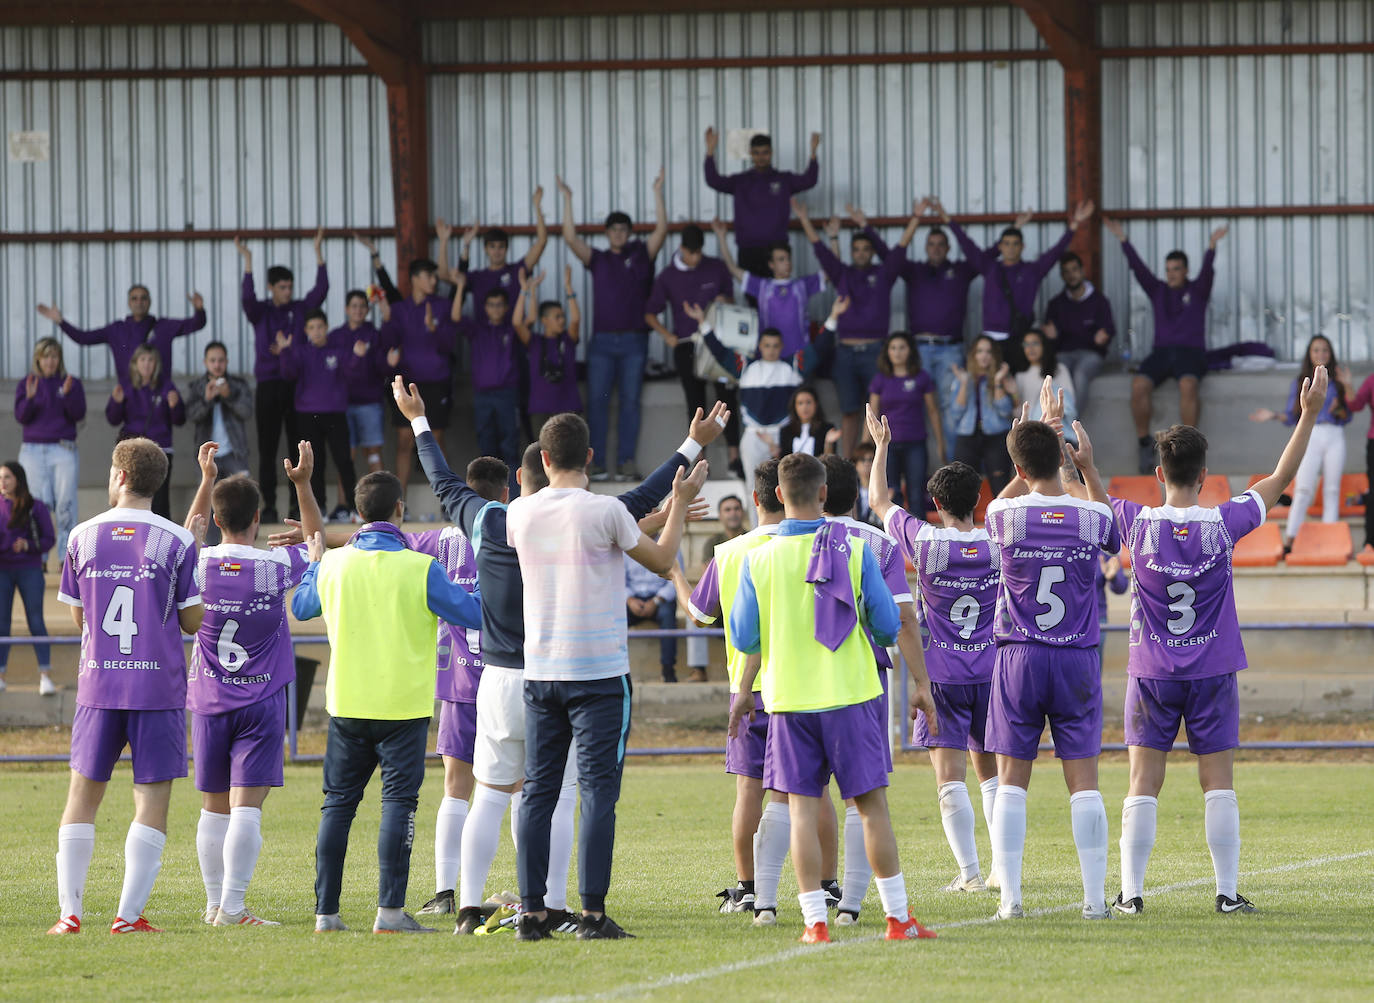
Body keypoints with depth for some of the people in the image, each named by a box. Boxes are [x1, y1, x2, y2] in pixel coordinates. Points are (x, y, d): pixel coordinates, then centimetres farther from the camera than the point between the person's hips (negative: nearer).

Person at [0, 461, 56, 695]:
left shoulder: (35, 508, -2)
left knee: (36, 622, -7)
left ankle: (45, 677, -8)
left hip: (29, 569, -2)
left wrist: (28, 545, -16)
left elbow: (49, 539, 1)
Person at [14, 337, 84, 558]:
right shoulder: (25, 384, 9)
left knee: (65, 504, -8)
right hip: (33, 451, 0)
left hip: (63, 450, 0)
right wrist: (29, 397, -20)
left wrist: (68, 394, -21)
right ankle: (38, 556, -2)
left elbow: (78, 415, -4)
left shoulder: (72, 383, 7)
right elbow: (21, 416, -1)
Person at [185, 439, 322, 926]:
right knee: (247, 806, -8)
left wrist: (207, 479, 27)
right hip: (262, 702, -3)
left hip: (209, 702, 3)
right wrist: (303, 484, 12)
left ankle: (215, 904, 17)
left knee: (214, 808, 10)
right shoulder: (275, 567, -9)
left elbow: (189, 533, 23)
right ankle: (232, 907, -17)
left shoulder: (198, 565, -3)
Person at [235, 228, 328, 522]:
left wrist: (318, 253, -11)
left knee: (298, 448, 2)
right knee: (268, 449, -1)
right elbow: (248, 298, -15)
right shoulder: (261, 312, 4)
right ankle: (269, 506, 1)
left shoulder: (301, 309, 9)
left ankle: (298, 504, 6)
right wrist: (247, 262, -25)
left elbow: (320, 289, -3)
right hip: (268, 385, -1)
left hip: (297, 384, 1)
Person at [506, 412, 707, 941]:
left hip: (539, 673, 4)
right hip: (599, 672, -4)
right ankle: (592, 912, -8)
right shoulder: (604, 511, -10)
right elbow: (661, 559, 4)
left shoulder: (521, 512, 2)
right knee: (598, 791, -3)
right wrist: (680, 503, 16)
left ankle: (532, 912, 4)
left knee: (538, 792, 7)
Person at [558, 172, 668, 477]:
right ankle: (597, 462, -4)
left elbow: (661, 230, -2)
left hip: (634, 340, -1)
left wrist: (658, 193, -7)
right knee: (597, 400, -4)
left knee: (630, 401, -1)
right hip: (602, 340, 1)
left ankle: (626, 461, 0)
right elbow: (571, 238, 0)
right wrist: (567, 200, -4)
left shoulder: (641, 254, 9)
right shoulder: (597, 259, 11)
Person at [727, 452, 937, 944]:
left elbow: (746, 638, 1)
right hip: (851, 695, 0)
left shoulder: (759, 560, -4)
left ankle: (815, 920, -2)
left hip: (789, 700, 0)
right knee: (872, 806, 5)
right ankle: (898, 917, 6)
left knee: (802, 810, 3)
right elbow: (888, 627, 0)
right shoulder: (854, 552, -5)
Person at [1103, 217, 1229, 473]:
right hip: (1162, 352, 3)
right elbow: (1138, 268, 7)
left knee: (1188, 384, -35)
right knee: (1138, 385, -26)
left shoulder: (1197, 290, 9)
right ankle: (1144, 441, -13)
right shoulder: (1158, 291, 16)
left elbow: (1207, 271, -8)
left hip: (1191, 353, -3)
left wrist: (1211, 247, -28)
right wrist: (1123, 240, -5)